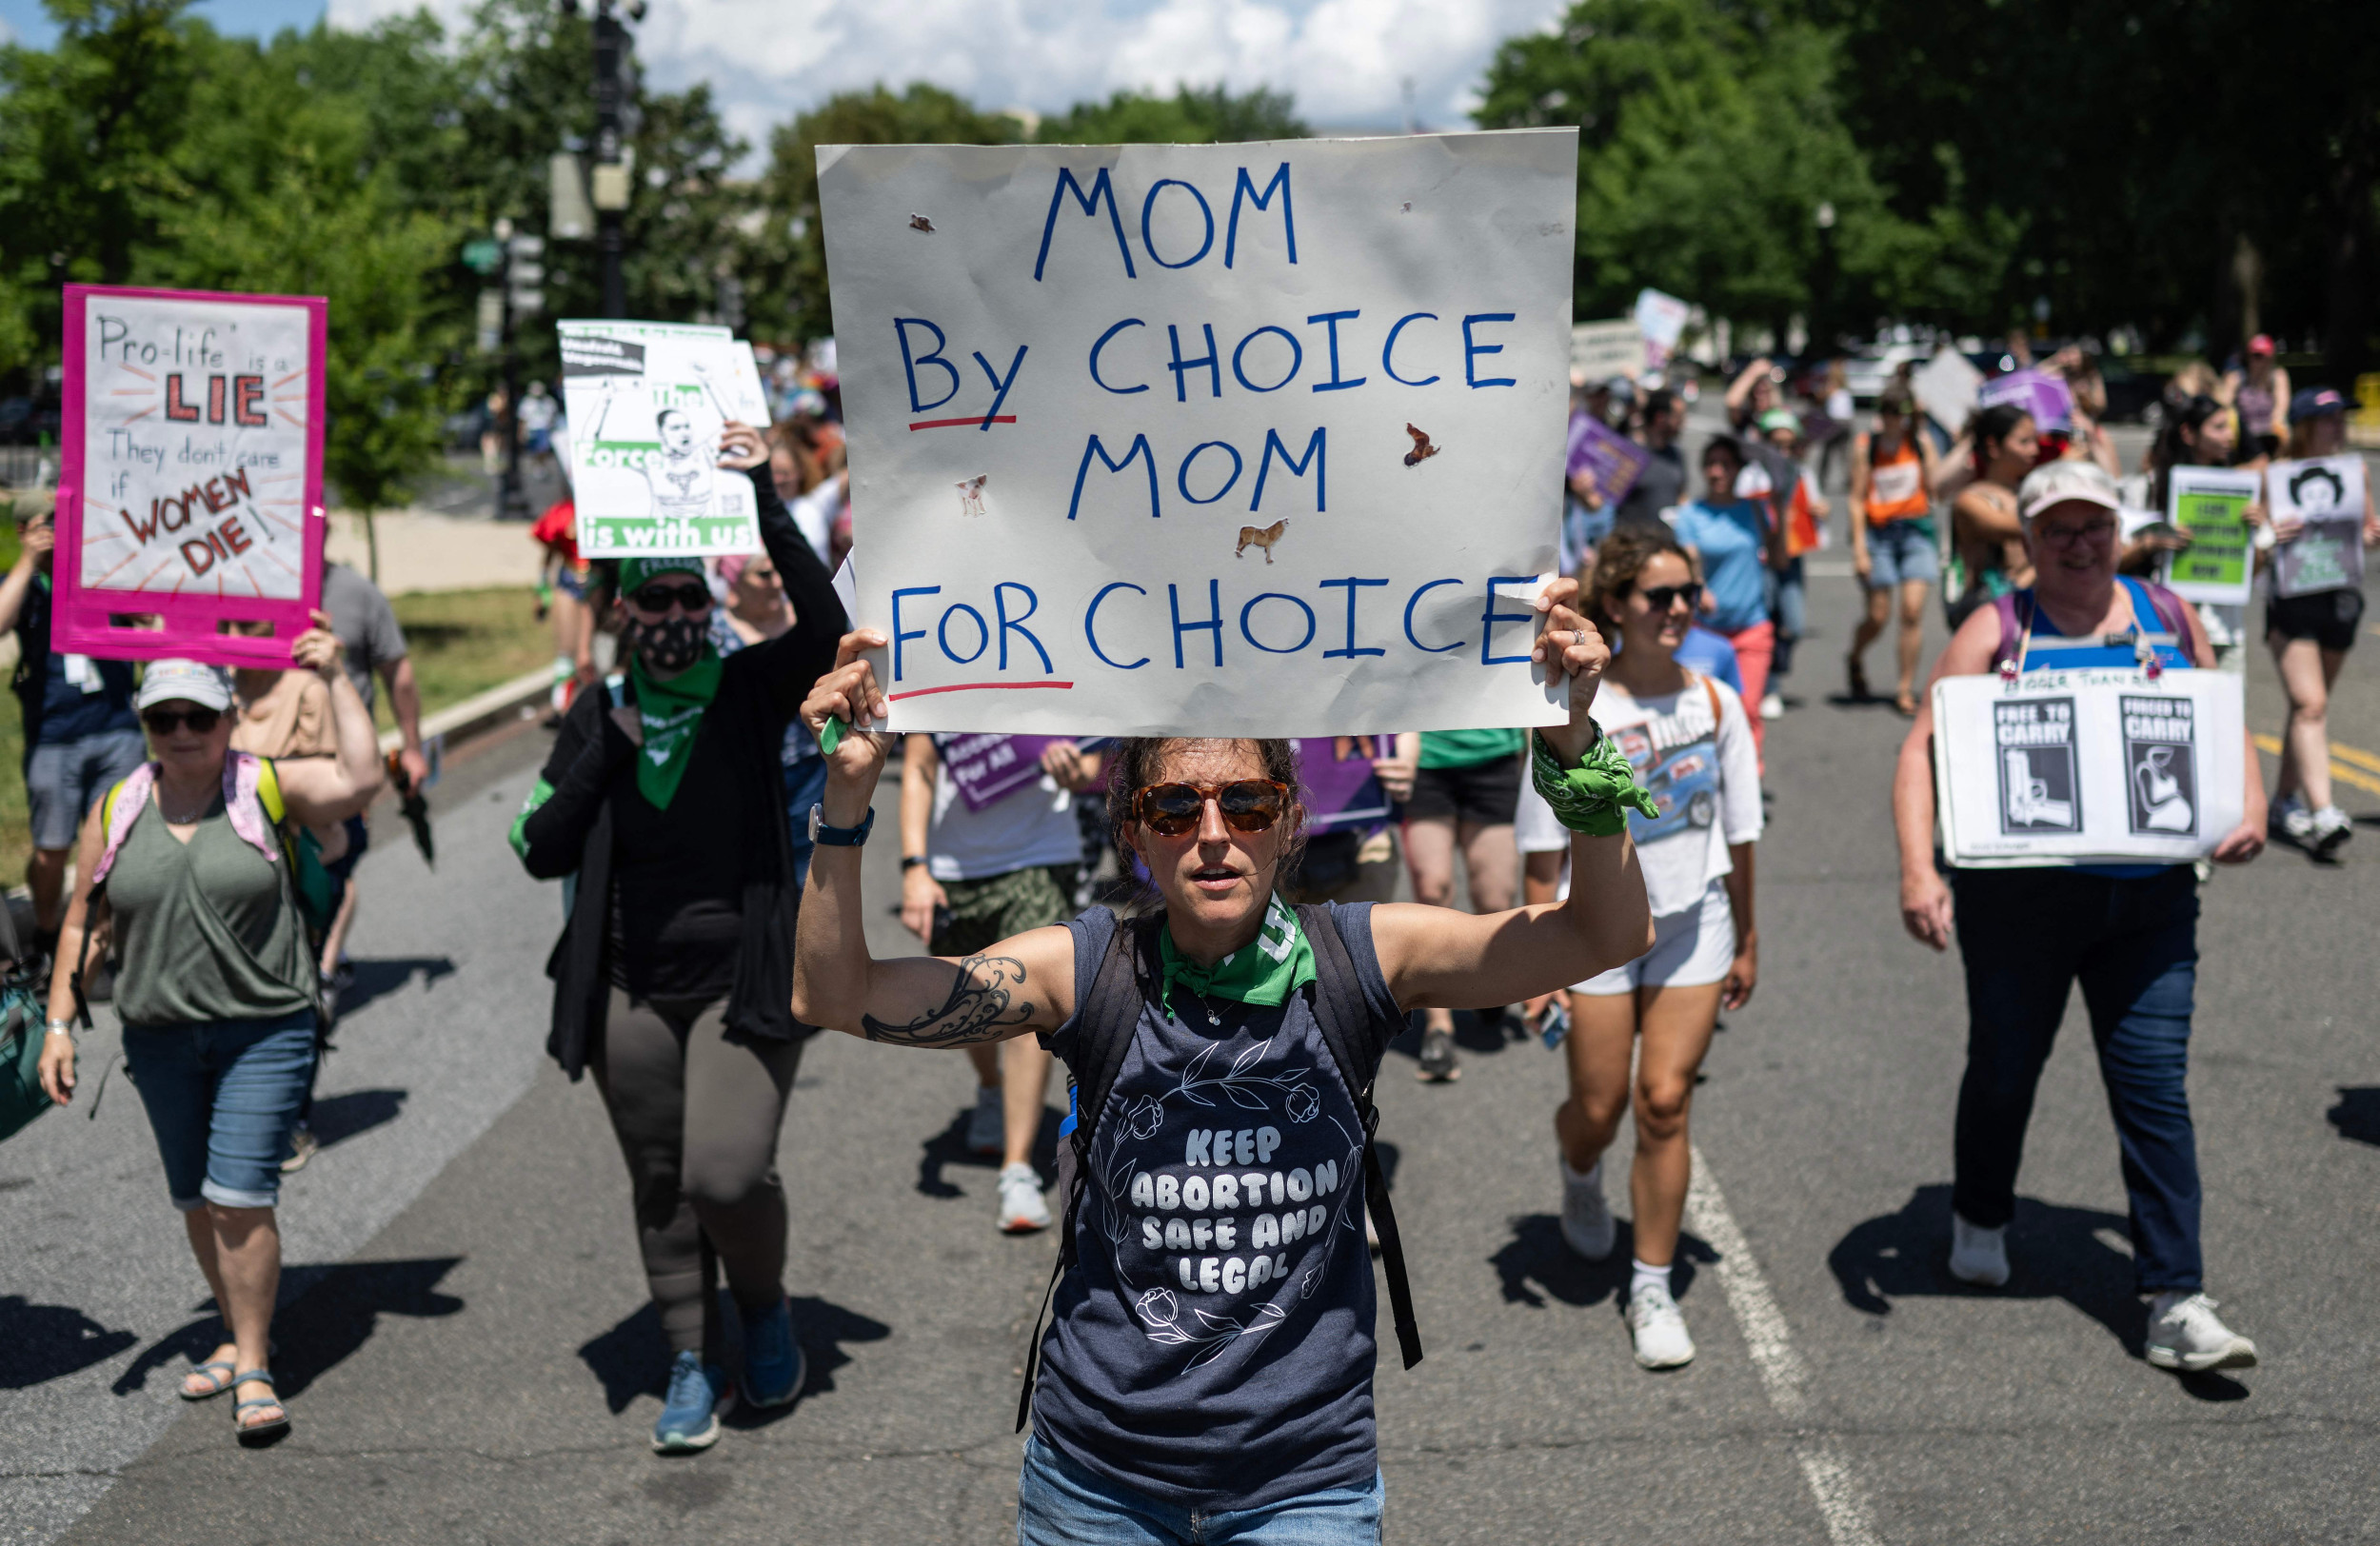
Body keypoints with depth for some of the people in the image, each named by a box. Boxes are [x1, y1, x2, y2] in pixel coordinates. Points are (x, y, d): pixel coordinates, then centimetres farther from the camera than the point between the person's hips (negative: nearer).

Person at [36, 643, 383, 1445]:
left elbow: (361, 779, -20)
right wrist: (60, 1025, 5)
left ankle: (253, 1371, 1)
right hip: (160, 1036, 4)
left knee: (240, 1199, -10)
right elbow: (82, 923, 11)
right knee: (197, 1202, 14)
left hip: (265, 1030, -4)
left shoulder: (267, 789, -3)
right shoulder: (116, 810, 5)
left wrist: (335, 678, -14)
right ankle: (240, 1333, 33)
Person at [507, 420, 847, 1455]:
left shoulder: (751, 691, -3)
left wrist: (766, 503, -27)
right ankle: (691, 1369, 27)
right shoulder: (597, 716, 5)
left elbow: (824, 626, -23)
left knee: (726, 1176, -16)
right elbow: (541, 852, 1)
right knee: (661, 1189, 11)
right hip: (634, 990, 4)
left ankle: (765, 1309, 15)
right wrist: (606, 752, -9)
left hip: (746, 981, -3)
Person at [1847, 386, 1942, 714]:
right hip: (1878, 531, -1)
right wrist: (1859, 548, -6)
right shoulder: (1865, 446, -1)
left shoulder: (1921, 444, 3)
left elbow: (1933, 490, 9)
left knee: (1913, 610, -11)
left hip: (1916, 530, 1)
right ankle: (1855, 660, 33)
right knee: (1878, 616, 0)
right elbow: (1857, 499, -1)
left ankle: (1906, 688, -2)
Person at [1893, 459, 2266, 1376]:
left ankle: (2176, 1306, -1)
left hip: (2151, 898, 2)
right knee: (2005, 1069, 14)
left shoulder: (2169, 618, 7)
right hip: (2021, 894, -2)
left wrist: (2250, 808, -3)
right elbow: (1923, 747, -11)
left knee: (2155, 1087, -3)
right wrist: (1918, 868, -24)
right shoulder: (1998, 631, -4)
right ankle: (1980, 1221, 42)